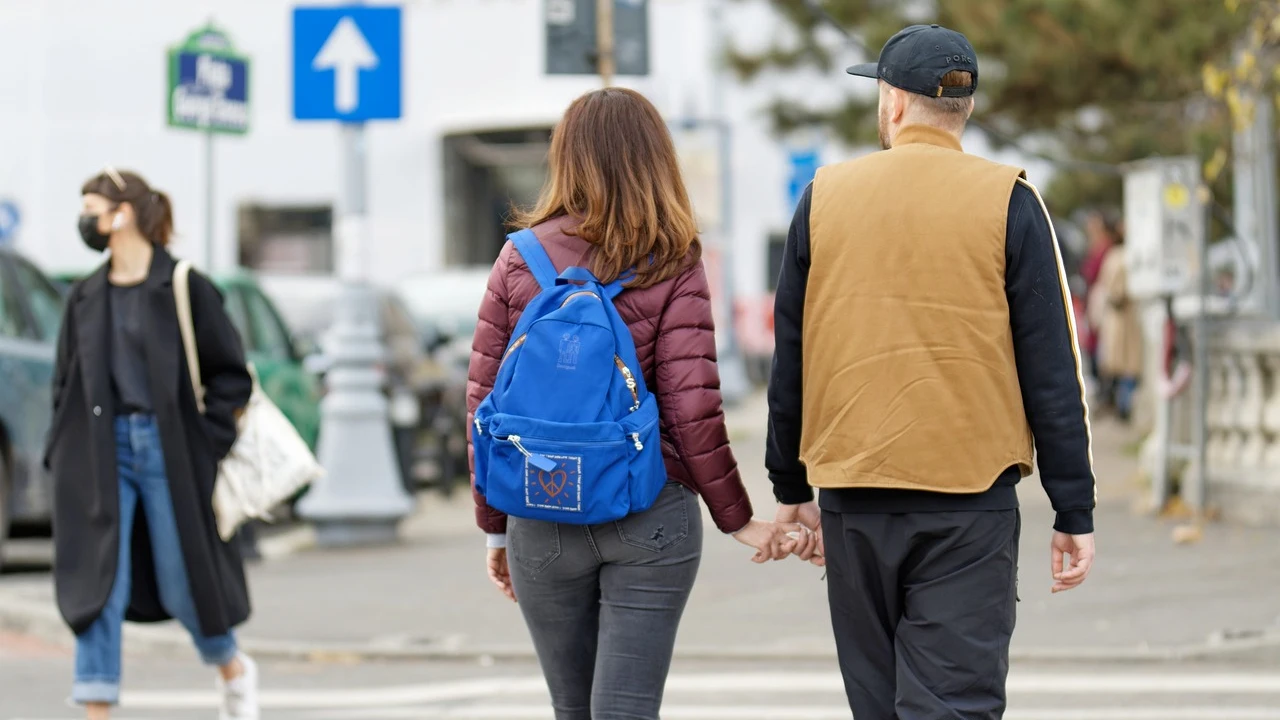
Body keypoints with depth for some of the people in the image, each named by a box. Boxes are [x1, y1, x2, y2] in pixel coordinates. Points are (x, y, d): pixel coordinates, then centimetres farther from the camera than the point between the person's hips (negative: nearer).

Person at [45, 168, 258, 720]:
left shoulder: (184, 288, -5)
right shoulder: (85, 298, 10)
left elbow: (231, 375, -2)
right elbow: (66, 384, 15)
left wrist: (207, 443, -9)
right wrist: (62, 456, 5)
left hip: (168, 450, -4)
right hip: (103, 453, 4)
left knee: (183, 584, 5)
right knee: (99, 586, -6)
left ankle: (233, 669, 34)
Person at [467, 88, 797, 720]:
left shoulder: (520, 258, 0)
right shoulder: (671, 265, -6)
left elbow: (483, 401, 1)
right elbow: (691, 410, -11)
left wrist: (496, 526, 11)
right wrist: (737, 519, 1)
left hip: (543, 523, 3)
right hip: (650, 519, -2)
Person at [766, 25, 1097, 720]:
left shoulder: (824, 197, 4)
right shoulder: (1008, 203, -2)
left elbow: (789, 362, 9)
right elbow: (1051, 371, -4)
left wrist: (791, 484, 19)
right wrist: (1074, 511, 1)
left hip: (853, 498, 3)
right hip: (970, 498, -3)